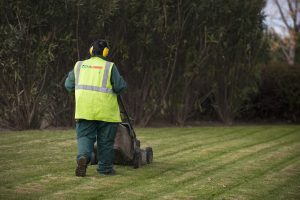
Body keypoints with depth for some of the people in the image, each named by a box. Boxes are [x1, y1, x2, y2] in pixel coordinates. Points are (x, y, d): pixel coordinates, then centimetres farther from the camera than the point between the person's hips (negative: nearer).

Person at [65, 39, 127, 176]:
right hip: (105, 111, -2)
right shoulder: (109, 67, -2)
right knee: (105, 141, 9)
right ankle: (105, 168, 18)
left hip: (84, 110, 2)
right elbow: (120, 87, -6)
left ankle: (83, 157, -22)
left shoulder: (79, 66, 10)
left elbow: (69, 85, 13)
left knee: (85, 137, 5)